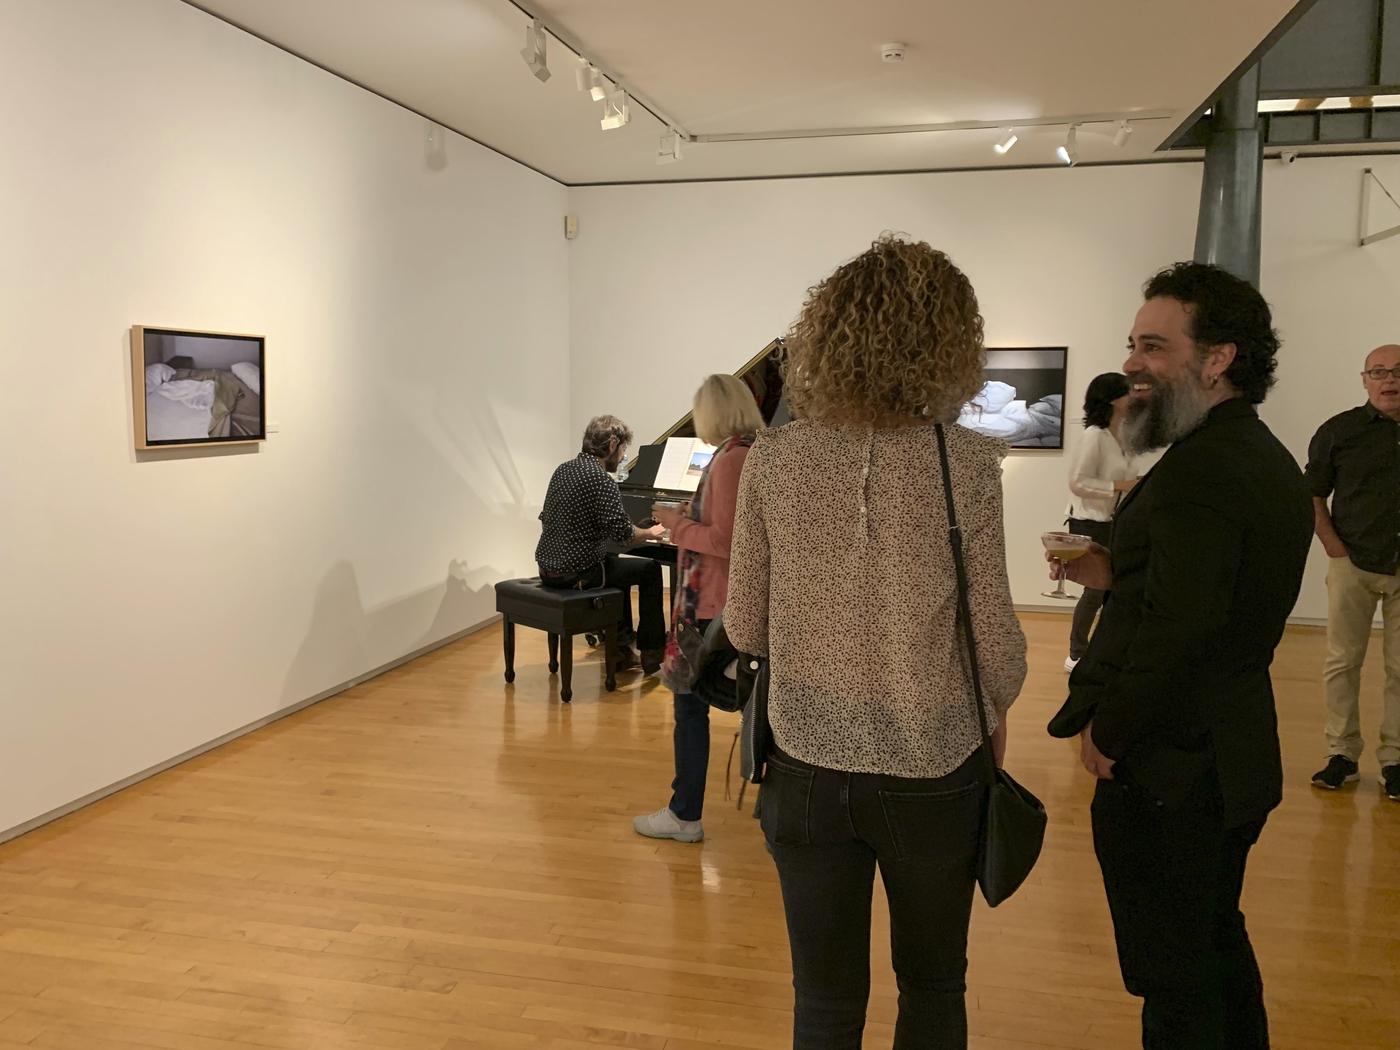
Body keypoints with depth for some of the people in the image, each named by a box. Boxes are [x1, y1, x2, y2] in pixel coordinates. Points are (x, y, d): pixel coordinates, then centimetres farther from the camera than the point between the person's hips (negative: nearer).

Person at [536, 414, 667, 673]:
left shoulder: (563, 469, 8)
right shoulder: (600, 479, -18)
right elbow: (623, 533, -21)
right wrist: (651, 533, -1)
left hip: (547, 568, 9)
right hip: (576, 573, -9)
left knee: (616, 562, 31)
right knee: (650, 569, 8)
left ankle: (622, 648, 32)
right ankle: (652, 655, 14)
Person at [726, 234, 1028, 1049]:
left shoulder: (774, 461, -8)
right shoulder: (965, 464, -15)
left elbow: (745, 628, -2)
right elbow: (996, 642, -10)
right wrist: (996, 710, 11)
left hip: (809, 767, 2)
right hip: (934, 771, -1)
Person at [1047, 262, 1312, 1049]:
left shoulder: (1198, 468, -24)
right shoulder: (1270, 459, 8)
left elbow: (1179, 629, -30)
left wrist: (1105, 733, -17)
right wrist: (1117, 575, 6)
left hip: (1167, 765, -10)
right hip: (1235, 756, 10)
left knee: (1176, 981, 6)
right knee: (1219, 941, 25)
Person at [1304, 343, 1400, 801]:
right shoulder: (1339, 431, -1)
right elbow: (1312, 497, 5)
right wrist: (1335, 548, -4)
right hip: (1353, 567, 0)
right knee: (1342, 663, 5)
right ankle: (1342, 754, 15)